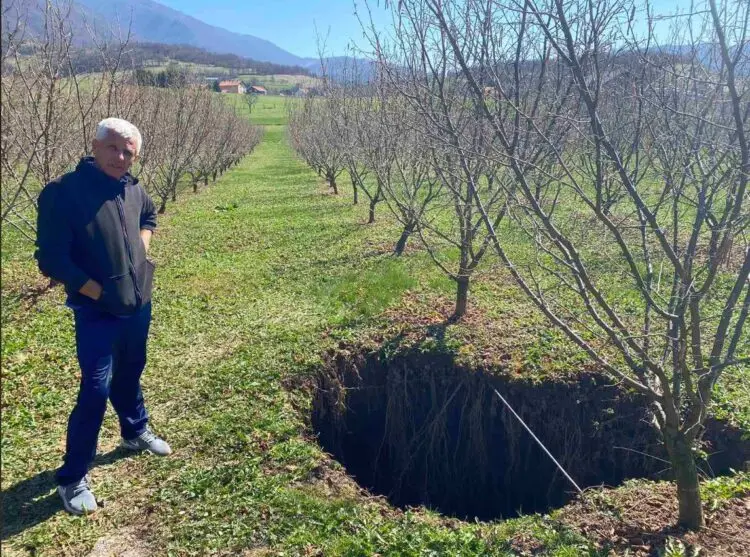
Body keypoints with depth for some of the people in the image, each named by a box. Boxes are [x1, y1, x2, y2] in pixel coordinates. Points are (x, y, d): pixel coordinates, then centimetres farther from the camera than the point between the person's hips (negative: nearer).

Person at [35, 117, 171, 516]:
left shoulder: (133, 189, 0)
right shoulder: (62, 193, -19)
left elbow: (149, 216, 24)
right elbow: (51, 260, -18)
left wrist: (142, 247, 6)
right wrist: (100, 293, -16)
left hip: (139, 305, 6)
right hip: (97, 314, -6)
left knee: (130, 374, 24)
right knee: (96, 391, -4)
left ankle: (136, 432, 47)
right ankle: (72, 478, 13)